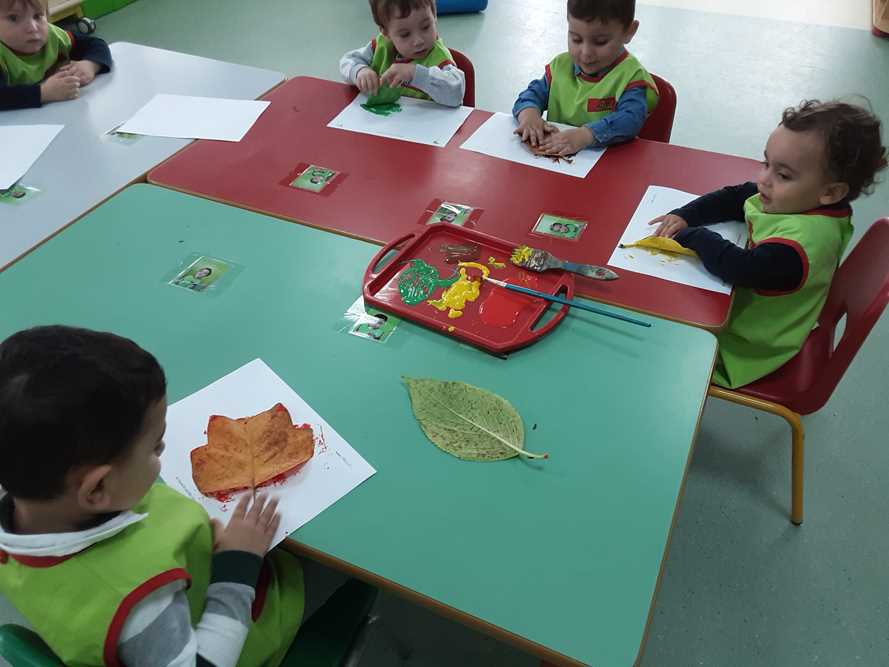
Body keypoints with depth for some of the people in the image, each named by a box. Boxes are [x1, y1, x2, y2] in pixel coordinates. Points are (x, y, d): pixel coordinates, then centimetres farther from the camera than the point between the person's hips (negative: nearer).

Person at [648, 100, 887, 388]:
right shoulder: (796, 201, -8)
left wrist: (693, 236, -28)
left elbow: (744, 269, -43)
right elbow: (735, 198, 2)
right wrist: (685, 216, -13)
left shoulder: (803, 240, -36)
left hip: (745, 348, -9)